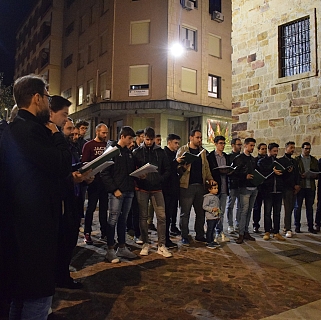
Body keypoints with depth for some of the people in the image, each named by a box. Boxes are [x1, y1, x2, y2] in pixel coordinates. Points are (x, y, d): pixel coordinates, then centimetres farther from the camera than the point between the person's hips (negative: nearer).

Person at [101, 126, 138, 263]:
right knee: (113, 220, -1)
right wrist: (114, 189, -16)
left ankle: (122, 248, 21)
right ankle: (110, 250, 7)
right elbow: (104, 173, -11)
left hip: (129, 191, 6)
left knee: (123, 220, 12)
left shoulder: (129, 152, 16)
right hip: (116, 192, -6)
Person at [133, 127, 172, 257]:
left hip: (157, 189, 1)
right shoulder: (137, 152, 3)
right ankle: (145, 244, 20)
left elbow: (167, 170, 7)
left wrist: (160, 179, -9)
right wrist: (139, 177, -18)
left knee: (161, 216, -3)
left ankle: (161, 245, 8)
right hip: (142, 189, -1)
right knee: (143, 216, 6)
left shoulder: (160, 152, 7)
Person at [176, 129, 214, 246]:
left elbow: (206, 167, 19)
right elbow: (177, 166, -5)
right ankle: (184, 237, 12)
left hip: (200, 185, 6)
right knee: (185, 213, 1)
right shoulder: (182, 150, -1)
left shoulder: (202, 151, 16)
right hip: (187, 185, -5)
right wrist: (183, 167, -26)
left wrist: (210, 178, 5)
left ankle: (200, 235, 25)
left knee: (201, 212, 12)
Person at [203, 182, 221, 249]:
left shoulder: (216, 197, 14)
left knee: (213, 229, 16)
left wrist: (219, 213, 21)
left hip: (216, 216, 8)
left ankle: (212, 241, 25)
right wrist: (212, 209, -24)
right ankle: (208, 243, 3)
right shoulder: (207, 197, -12)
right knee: (209, 230, -3)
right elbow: (204, 206, -16)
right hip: (210, 217, -8)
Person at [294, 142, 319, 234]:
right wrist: (301, 175, -18)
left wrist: (314, 175, -9)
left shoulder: (314, 160, 14)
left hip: (311, 187, 3)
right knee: (297, 206, 2)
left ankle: (310, 226, 15)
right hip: (300, 186, -3)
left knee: (310, 207, 7)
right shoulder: (296, 160, 3)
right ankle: (297, 226, 11)